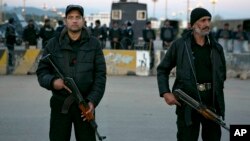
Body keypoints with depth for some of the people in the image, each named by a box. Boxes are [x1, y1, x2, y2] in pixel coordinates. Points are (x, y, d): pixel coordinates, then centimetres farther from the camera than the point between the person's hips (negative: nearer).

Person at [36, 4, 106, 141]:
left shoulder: (93, 44, 3)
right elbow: (41, 71, 5)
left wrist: (93, 101, -11)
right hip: (60, 103, 0)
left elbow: (100, 75, 0)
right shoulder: (53, 44, 4)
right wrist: (52, 81, -17)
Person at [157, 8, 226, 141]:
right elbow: (162, 70, 6)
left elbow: (222, 73, 20)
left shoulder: (216, 48, 10)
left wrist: (217, 92, 7)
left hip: (212, 103, 4)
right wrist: (165, 93, -7)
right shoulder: (179, 45, 1)